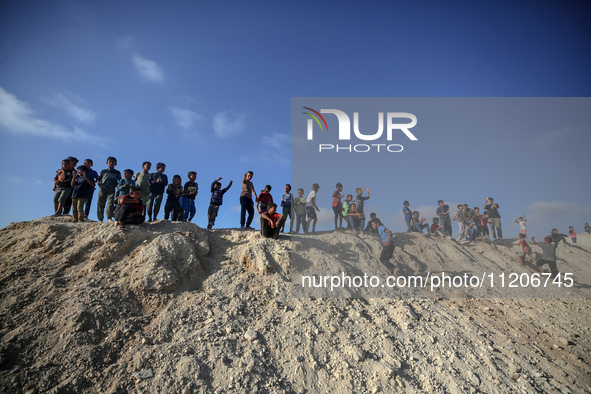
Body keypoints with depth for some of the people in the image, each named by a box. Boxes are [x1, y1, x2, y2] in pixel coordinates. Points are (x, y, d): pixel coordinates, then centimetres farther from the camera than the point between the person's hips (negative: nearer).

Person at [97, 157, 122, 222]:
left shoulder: (117, 172, 15)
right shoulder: (103, 171, 17)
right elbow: (98, 179, 22)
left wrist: (116, 185, 3)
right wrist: (99, 184, 4)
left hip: (111, 189, -1)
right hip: (102, 188, 2)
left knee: (111, 202, -17)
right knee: (100, 203, -1)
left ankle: (109, 217, -10)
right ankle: (100, 218, 6)